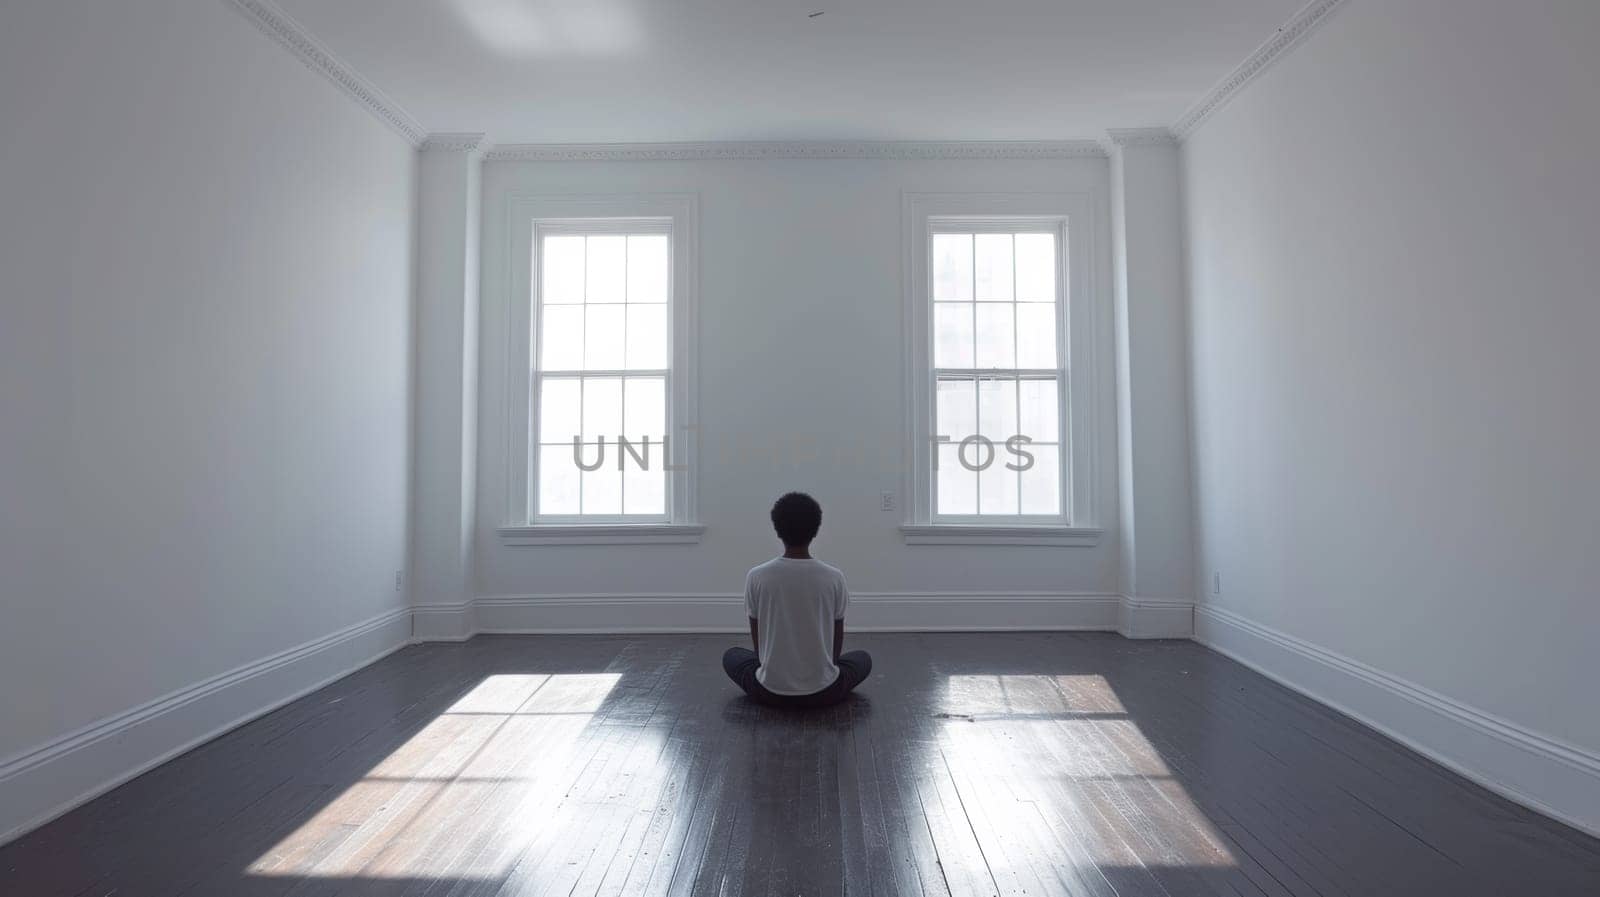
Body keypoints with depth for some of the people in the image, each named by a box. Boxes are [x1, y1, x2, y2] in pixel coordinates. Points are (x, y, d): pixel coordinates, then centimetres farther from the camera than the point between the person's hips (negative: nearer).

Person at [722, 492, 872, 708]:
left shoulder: (756, 577, -10)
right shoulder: (834, 578, -10)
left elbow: (756, 635, 3)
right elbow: (838, 636, 4)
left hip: (770, 689, 0)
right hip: (823, 690, 0)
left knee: (732, 656, 29)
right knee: (863, 659, 30)